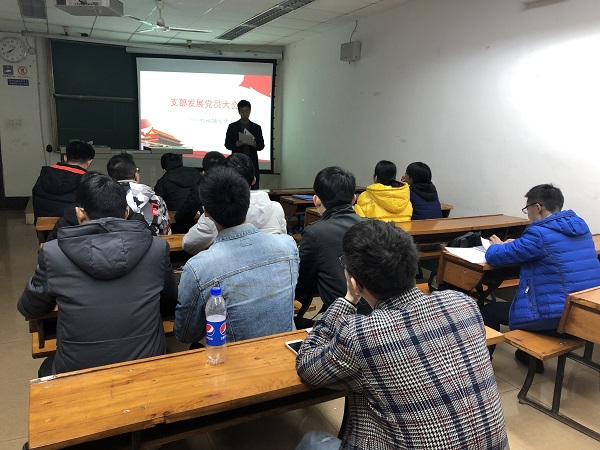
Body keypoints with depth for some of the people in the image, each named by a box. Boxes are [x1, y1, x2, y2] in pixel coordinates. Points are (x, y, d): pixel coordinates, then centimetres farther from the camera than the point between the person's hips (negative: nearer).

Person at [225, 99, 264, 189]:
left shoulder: (257, 127, 12)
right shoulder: (232, 127, 8)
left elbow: (261, 145, 11)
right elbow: (227, 144, 6)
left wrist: (255, 144, -12)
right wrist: (236, 144, -14)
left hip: (252, 163, 1)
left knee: (254, 189, -4)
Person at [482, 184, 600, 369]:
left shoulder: (540, 233, -19)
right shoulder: (580, 225, 7)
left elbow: (495, 256, -13)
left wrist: (497, 245, 9)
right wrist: (517, 244, 17)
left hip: (558, 318, -9)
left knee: (488, 311, 7)